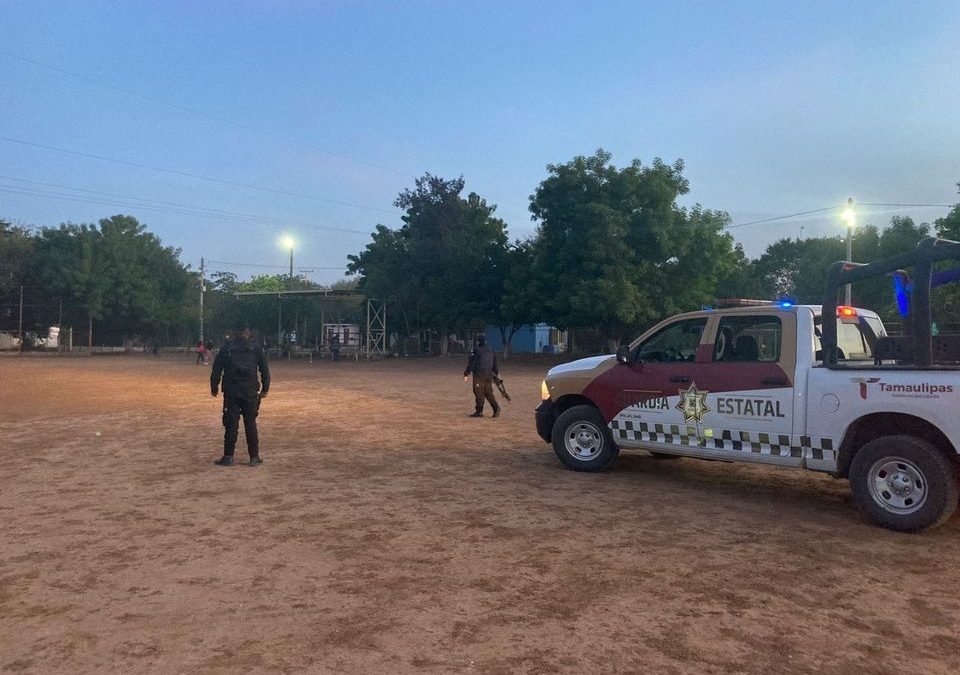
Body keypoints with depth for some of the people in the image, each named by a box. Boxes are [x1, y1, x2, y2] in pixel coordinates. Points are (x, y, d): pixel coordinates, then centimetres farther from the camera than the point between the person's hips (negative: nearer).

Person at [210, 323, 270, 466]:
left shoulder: (226, 348, 5)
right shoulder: (256, 348, 5)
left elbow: (216, 369, 4)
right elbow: (265, 370, 5)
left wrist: (214, 388, 12)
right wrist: (265, 389, 12)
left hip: (231, 391, 0)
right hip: (250, 391, 0)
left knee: (230, 424, 4)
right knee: (251, 424, 6)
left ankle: (228, 457, 6)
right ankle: (254, 457, 9)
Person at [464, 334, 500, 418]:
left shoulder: (476, 351, -8)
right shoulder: (491, 351, 12)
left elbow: (471, 364, -10)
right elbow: (495, 364, 18)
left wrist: (466, 374, -7)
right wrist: (496, 373, 29)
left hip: (479, 375, -6)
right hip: (489, 375, 6)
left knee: (479, 393, -2)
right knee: (488, 393, 11)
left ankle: (479, 411, 1)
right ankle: (496, 407, -4)